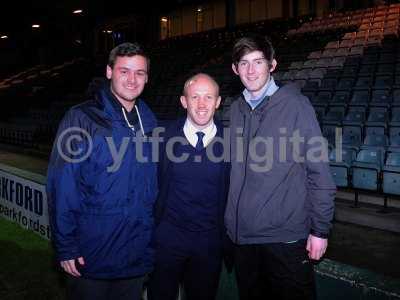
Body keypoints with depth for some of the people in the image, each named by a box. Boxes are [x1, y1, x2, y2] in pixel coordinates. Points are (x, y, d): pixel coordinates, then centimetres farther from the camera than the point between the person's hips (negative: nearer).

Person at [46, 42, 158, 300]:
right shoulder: (81, 119, -11)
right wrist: (65, 247, -13)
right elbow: (61, 187, -12)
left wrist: (152, 237, 9)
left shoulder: (148, 121, 4)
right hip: (91, 258, -4)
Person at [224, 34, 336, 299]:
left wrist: (320, 229, -8)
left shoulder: (294, 104, -7)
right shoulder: (234, 110, 6)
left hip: (286, 235, -4)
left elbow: (319, 171, -7)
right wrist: (230, 222, 10)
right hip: (242, 235, 4)